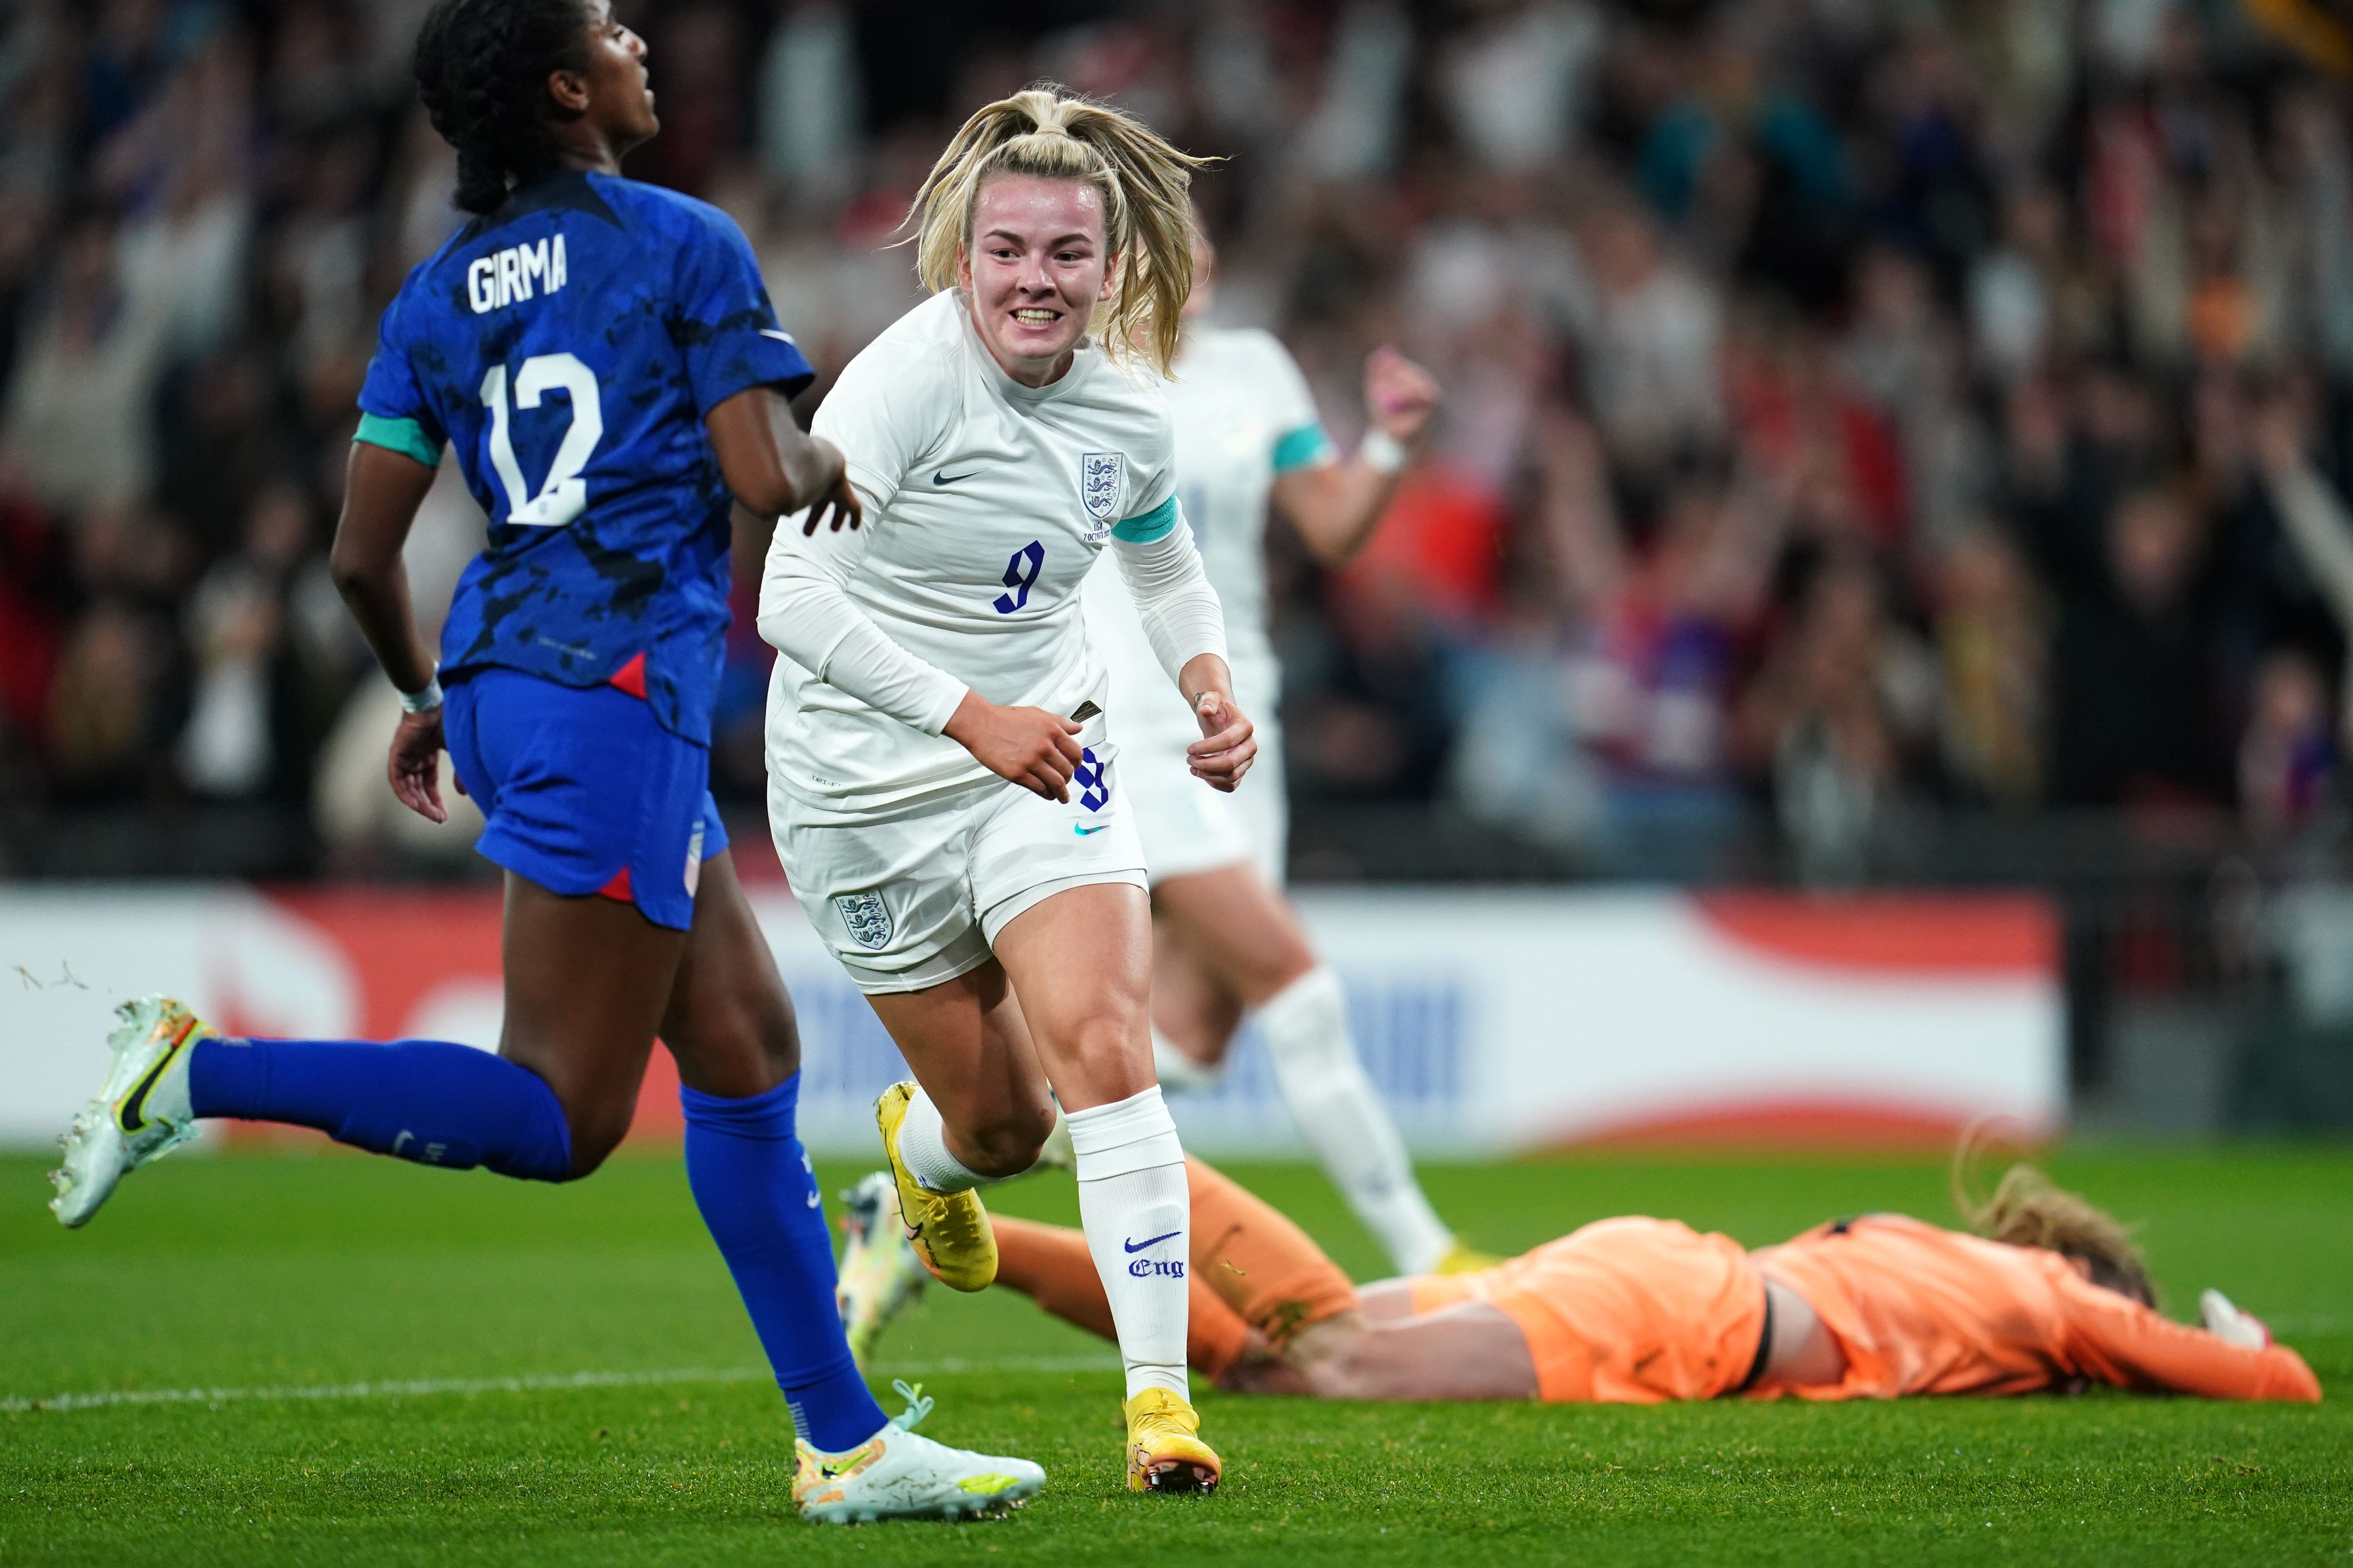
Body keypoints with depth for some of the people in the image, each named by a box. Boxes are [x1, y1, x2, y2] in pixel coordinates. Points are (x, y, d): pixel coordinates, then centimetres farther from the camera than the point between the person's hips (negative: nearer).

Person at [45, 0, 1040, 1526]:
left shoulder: (439, 296, 12)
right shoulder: (684, 243, -5)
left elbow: (364, 555, 8)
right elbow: (766, 480, -11)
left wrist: (424, 697, 25)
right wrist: (826, 462, 12)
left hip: (501, 673, 8)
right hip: (617, 682, -8)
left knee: (751, 1055, 11)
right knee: (557, 1118, -8)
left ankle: (848, 1444, 11)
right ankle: (196, 1068, -18)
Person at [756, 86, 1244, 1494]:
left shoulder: (1130, 411, -3)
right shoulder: (904, 381, -21)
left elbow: (1166, 569, 19)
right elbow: (796, 595, -28)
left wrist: (1214, 688, -1)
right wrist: (971, 716, -35)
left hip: (1047, 757, 3)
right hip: (867, 786, -3)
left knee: (1102, 1044, -20)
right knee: (1001, 1123, 6)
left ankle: (1160, 1392, -17)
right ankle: (929, 1152, 47)